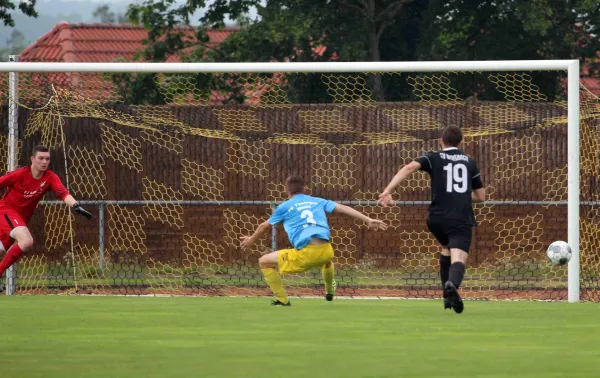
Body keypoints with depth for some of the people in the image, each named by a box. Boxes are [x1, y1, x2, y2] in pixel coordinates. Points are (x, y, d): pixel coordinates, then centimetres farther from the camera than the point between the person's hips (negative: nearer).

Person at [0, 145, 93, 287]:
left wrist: (76, 206, -44)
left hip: (22, 216, 6)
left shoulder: (50, 177, -10)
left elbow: (63, 193, -25)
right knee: (26, 241, -28)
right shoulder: (20, 174, -19)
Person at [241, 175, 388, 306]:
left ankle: (282, 300, 10)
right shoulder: (318, 202, 19)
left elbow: (265, 226, 25)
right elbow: (344, 208, 9)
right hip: (326, 251, 5)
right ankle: (329, 291, 68)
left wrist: (251, 240, 44)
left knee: (264, 262, 12)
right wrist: (368, 220, 6)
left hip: (305, 255, -4)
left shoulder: (284, 207, 12)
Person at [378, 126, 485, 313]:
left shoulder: (433, 158, 10)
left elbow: (409, 168, -10)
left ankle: (448, 295, 26)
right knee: (457, 257, -14)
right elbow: (481, 196, 22)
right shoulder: (469, 162, 17)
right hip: (462, 219, -1)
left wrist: (388, 191, -16)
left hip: (438, 218, 1)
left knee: (447, 248, 30)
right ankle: (452, 285, -49)